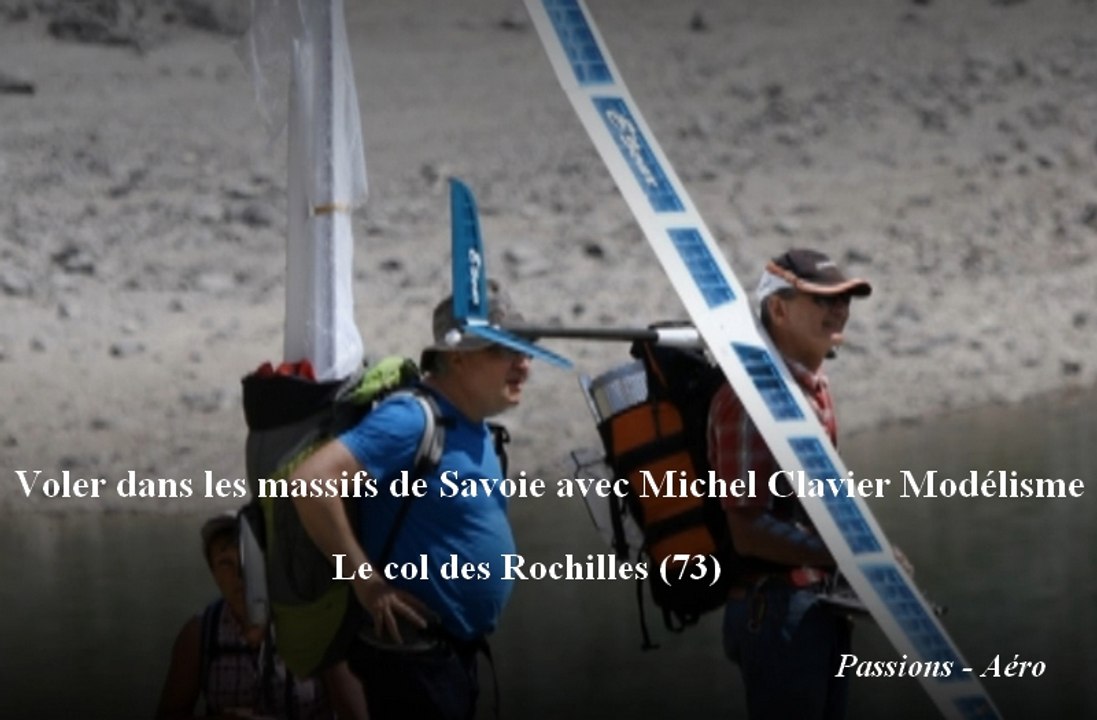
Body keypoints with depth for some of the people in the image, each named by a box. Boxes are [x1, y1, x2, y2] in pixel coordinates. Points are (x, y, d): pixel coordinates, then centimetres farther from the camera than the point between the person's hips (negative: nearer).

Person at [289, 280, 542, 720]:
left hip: (455, 651, 10)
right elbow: (311, 481, -29)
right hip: (413, 654, -10)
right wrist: (367, 581, -23)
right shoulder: (412, 420, -19)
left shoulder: (474, 429, 10)